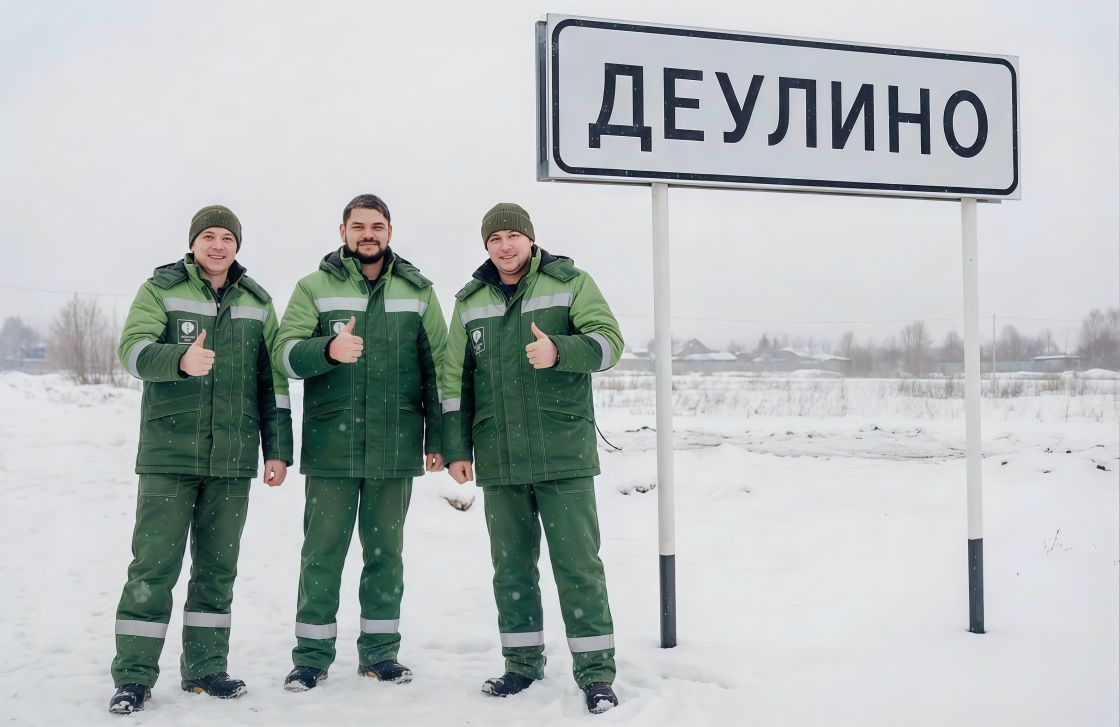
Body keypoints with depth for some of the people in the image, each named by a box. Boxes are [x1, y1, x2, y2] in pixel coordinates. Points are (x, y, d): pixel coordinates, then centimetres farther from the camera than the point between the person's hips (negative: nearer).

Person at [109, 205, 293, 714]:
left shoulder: (257, 303, 12)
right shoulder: (161, 290, 3)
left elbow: (272, 381, 13)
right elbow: (133, 349, -13)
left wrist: (278, 449, 8)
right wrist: (181, 359, -33)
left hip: (232, 460, 3)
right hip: (169, 454, -3)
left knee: (217, 566, 8)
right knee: (153, 566, -4)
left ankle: (205, 667, 18)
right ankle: (133, 676, 3)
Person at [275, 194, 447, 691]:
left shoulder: (417, 291, 9)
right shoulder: (315, 287, 4)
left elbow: (437, 367, 8)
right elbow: (286, 352, -7)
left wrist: (437, 438, 3)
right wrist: (329, 349, -28)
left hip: (395, 447, 2)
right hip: (331, 446, -1)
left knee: (386, 550, 9)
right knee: (322, 551, 2)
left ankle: (380, 650, 20)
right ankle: (312, 655, 12)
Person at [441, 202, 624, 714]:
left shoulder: (570, 284, 1)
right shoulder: (470, 302, 11)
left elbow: (609, 341, -11)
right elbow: (455, 381, 12)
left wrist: (557, 351, -29)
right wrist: (455, 449, 7)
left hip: (564, 455, -3)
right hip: (499, 460, 4)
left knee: (578, 565, -3)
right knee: (511, 567, 10)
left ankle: (595, 671, 4)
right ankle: (523, 662, 22)